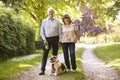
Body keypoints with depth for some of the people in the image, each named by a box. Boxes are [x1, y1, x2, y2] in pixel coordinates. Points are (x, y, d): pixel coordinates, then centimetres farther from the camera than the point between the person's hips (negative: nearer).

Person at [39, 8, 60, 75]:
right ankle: (42, 70, -5)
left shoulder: (57, 21, 7)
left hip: (55, 38, 1)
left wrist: (59, 41, 1)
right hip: (47, 39, -1)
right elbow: (42, 31, 5)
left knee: (55, 54, 5)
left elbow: (59, 31, 8)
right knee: (45, 54, -5)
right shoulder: (44, 21, 6)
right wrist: (44, 39, -7)